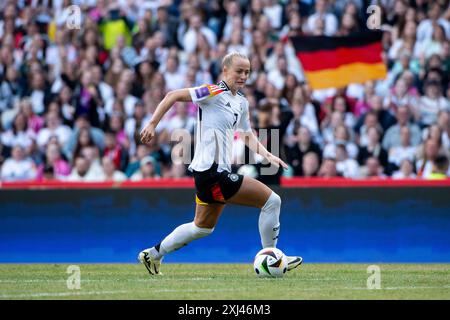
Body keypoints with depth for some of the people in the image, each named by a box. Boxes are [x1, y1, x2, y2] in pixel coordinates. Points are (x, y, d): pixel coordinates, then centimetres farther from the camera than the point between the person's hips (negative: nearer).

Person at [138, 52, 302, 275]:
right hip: (212, 171, -10)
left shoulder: (241, 102, 15)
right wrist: (152, 125, -17)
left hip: (208, 173, 10)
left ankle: (154, 254, 33)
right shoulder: (215, 92, -11)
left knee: (202, 227, 24)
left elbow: (246, 135, 27)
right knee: (271, 200, -9)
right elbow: (173, 96, -13)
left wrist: (267, 155, 11)